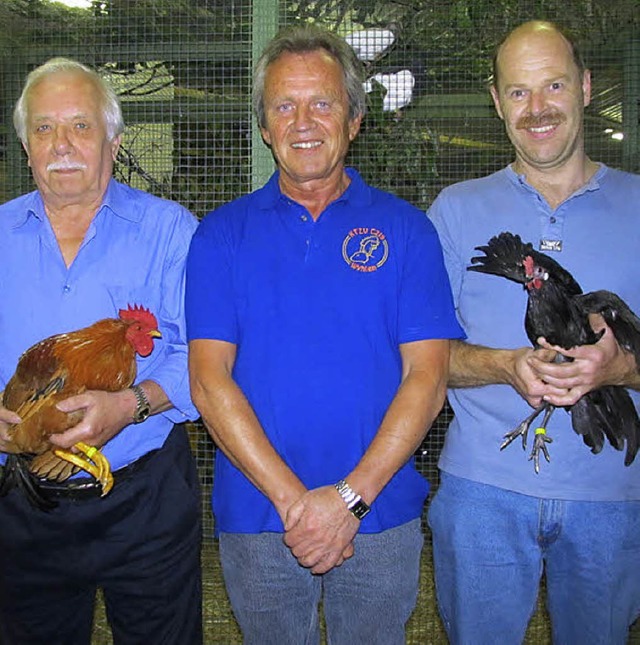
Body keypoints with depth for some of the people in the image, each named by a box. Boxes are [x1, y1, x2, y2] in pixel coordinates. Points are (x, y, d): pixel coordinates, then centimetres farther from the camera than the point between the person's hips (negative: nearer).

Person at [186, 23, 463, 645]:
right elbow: (209, 379, -7)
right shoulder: (222, 233, 1)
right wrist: (293, 499, -15)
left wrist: (350, 496, -15)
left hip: (380, 517, 0)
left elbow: (426, 376, -7)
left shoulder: (404, 227, 0)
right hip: (256, 519, 1)